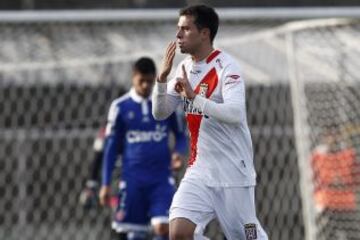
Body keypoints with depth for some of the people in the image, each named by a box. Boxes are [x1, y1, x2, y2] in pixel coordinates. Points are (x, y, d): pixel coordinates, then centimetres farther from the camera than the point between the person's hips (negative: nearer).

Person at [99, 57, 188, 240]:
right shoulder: (120, 107, 2)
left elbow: (181, 135, 12)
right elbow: (111, 148, 6)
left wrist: (178, 152, -11)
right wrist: (105, 184, 3)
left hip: (161, 179, 0)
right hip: (132, 179, 0)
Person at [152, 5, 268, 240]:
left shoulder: (226, 67, -13)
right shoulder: (185, 68, 8)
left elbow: (236, 114, -26)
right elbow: (160, 113, 7)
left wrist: (193, 97, -29)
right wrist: (162, 78, -8)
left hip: (233, 172, -6)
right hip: (200, 170, 6)